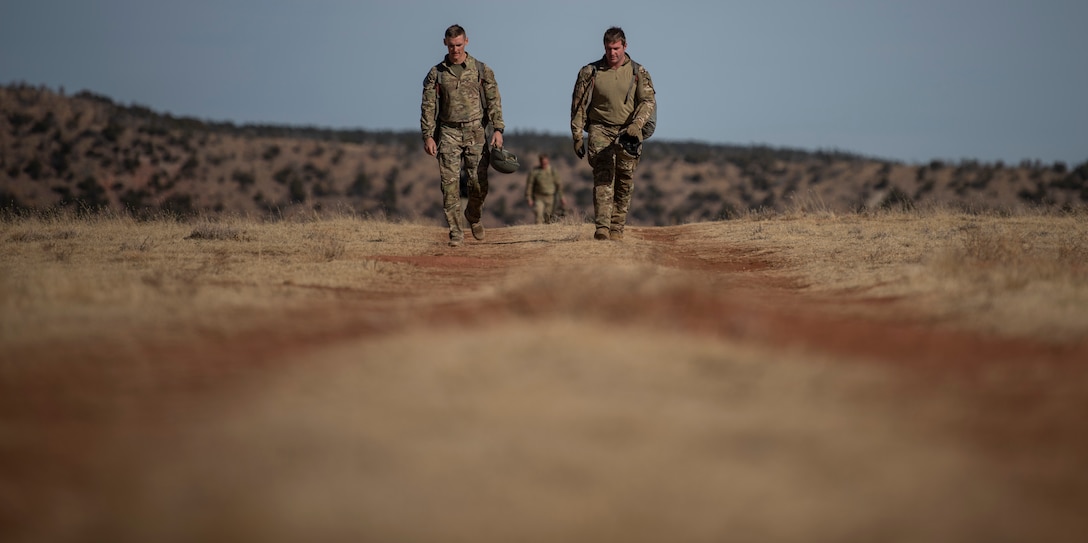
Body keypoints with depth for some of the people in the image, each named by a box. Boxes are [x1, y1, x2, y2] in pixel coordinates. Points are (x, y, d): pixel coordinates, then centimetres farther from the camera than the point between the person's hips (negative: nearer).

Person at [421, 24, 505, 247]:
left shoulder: (481, 70, 5)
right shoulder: (436, 73, 6)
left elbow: (494, 101, 3)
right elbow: (428, 106, 5)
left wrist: (498, 129, -8)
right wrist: (428, 135, -4)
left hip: (476, 132, 0)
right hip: (448, 132, 0)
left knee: (479, 183, -2)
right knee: (449, 183, -7)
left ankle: (474, 216, 28)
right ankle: (456, 231, -2)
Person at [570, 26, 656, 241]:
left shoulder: (638, 72, 4)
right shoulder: (590, 72, 2)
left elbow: (649, 101, -4)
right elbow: (578, 106, 5)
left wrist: (636, 123, -22)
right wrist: (577, 136, 1)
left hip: (628, 132, 2)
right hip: (600, 130, -2)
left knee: (624, 182, 2)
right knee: (603, 177, -16)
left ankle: (617, 228, 10)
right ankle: (602, 228, -24)